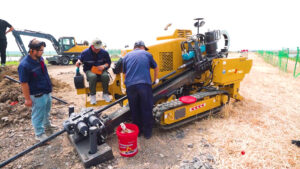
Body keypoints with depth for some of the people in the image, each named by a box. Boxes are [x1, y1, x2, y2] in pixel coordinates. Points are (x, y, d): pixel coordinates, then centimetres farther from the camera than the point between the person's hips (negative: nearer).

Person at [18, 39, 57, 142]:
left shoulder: (40, 59, -1)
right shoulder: (24, 65, -25)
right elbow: (24, 84, -20)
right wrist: (27, 99, -15)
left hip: (47, 91, 8)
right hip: (37, 95, -8)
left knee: (46, 111, 27)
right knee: (38, 115, 10)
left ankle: (47, 125, 49)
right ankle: (39, 134, 28)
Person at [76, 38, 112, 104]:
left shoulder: (104, 53, 0)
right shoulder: (85, 53, -2)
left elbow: (108, 62, 7)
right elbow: (80, 58, 14)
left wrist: (104, 66, -14)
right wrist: (78, 62, -11)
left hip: (101, 70, 1)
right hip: (89, 70, -1)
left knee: (105, 76, -34)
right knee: (92, 76, -38)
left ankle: (105, 94, -13)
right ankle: (92, 95, -21)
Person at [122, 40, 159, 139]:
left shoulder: (126, 56, 20)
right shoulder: (147, 54, 16)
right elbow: (156, 68, 28)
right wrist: (155, 79, 43)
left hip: (130, 86, 2)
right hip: (145, 84, -2)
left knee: (134, 110, 15)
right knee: (147, 109, 10)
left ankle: (137, 131, 30)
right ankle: (147, 132, 22)